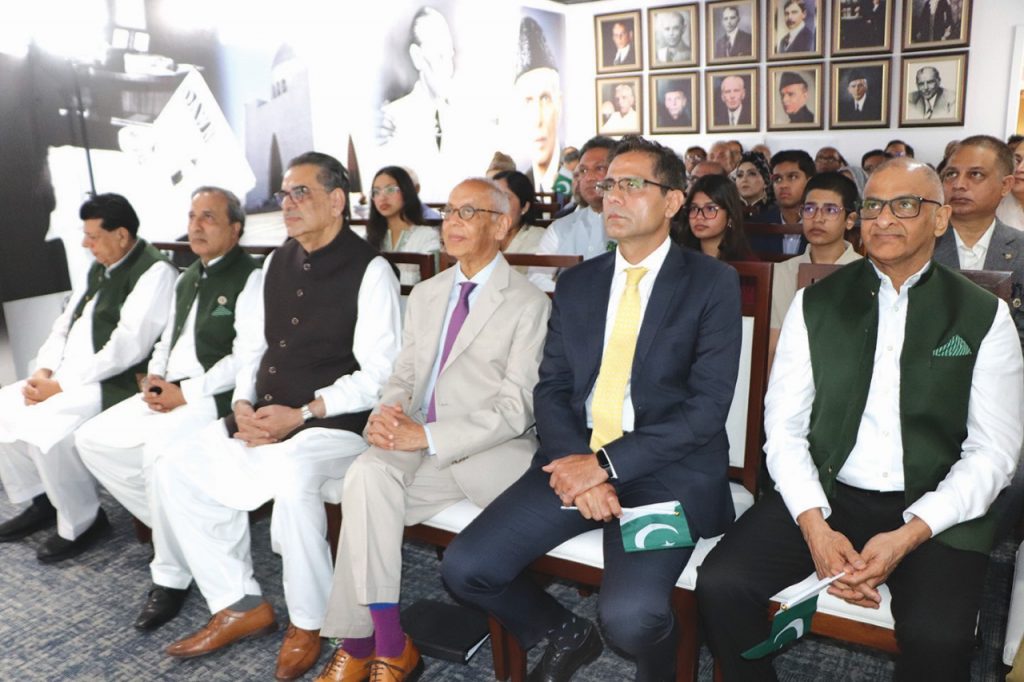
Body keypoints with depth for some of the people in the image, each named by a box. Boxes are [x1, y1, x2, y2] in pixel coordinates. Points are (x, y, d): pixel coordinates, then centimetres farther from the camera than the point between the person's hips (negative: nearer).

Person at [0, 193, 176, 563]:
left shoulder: (154, 272, -15)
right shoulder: (99, 267, 15)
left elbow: (127, 348, -22)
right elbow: (66, 323, 17)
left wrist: (62, 385, -18)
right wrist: (44, 370, -1)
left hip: (117, 383, -10)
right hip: (69, 377, 10)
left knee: (47, 426, -27)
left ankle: (80, 523, -4)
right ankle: (40, 501, 18)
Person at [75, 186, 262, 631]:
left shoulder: (250, 278, -9)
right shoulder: (186, 280, 20)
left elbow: (249, 357, -17)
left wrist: (186, 393, -17)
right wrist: (154, 376, 2)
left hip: (218, 397, -9)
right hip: (167, 394, 9)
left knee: (160, 448, -32)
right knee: (91, 439, 0)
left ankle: (171, 575, -15)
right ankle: (175, 525, 6)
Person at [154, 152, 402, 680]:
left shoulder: (369, 270, -9)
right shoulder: (277, 262, 13)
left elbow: (378, 376, -14)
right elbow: (257, 346, 16)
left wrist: (303, 413, -20)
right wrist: (242, 405, -3)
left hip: (336, 424, -7)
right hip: (260, 420, 8)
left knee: (290, 476, -35)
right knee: (173, 472, -3)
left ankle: (306, 623, -8)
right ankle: (240, 604, 12)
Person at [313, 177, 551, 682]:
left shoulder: (529, 305, -2)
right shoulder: (425, 296, 19)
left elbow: (514, 409, -10)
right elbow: (404, 375, 17)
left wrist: (427, 435, -20)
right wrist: (385, 413, -8)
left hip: (487, 451, -3)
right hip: (417, 443, 4)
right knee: (369, 472, -28)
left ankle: (359, 641, -7)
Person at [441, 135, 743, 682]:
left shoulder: (713, 283, -2)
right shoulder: (576, 283, 12)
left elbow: (707, 406, -10)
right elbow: (551, 389, 7)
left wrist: (606, 464, -17)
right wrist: (577, 468, -12)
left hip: (666, 471, -4)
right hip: (574, 461, 5)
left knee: (628, 615, -27)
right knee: (465, 569, -8)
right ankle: (567, 635, 22)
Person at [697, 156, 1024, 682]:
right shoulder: (816, 303, 6)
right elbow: (784, 426, 2)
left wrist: (909, 535, -15)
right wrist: (814, 525, -13)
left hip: (934, 509, -1)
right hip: (824, 494, 1)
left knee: (937, 639, -28)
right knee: (720, 585, -20)